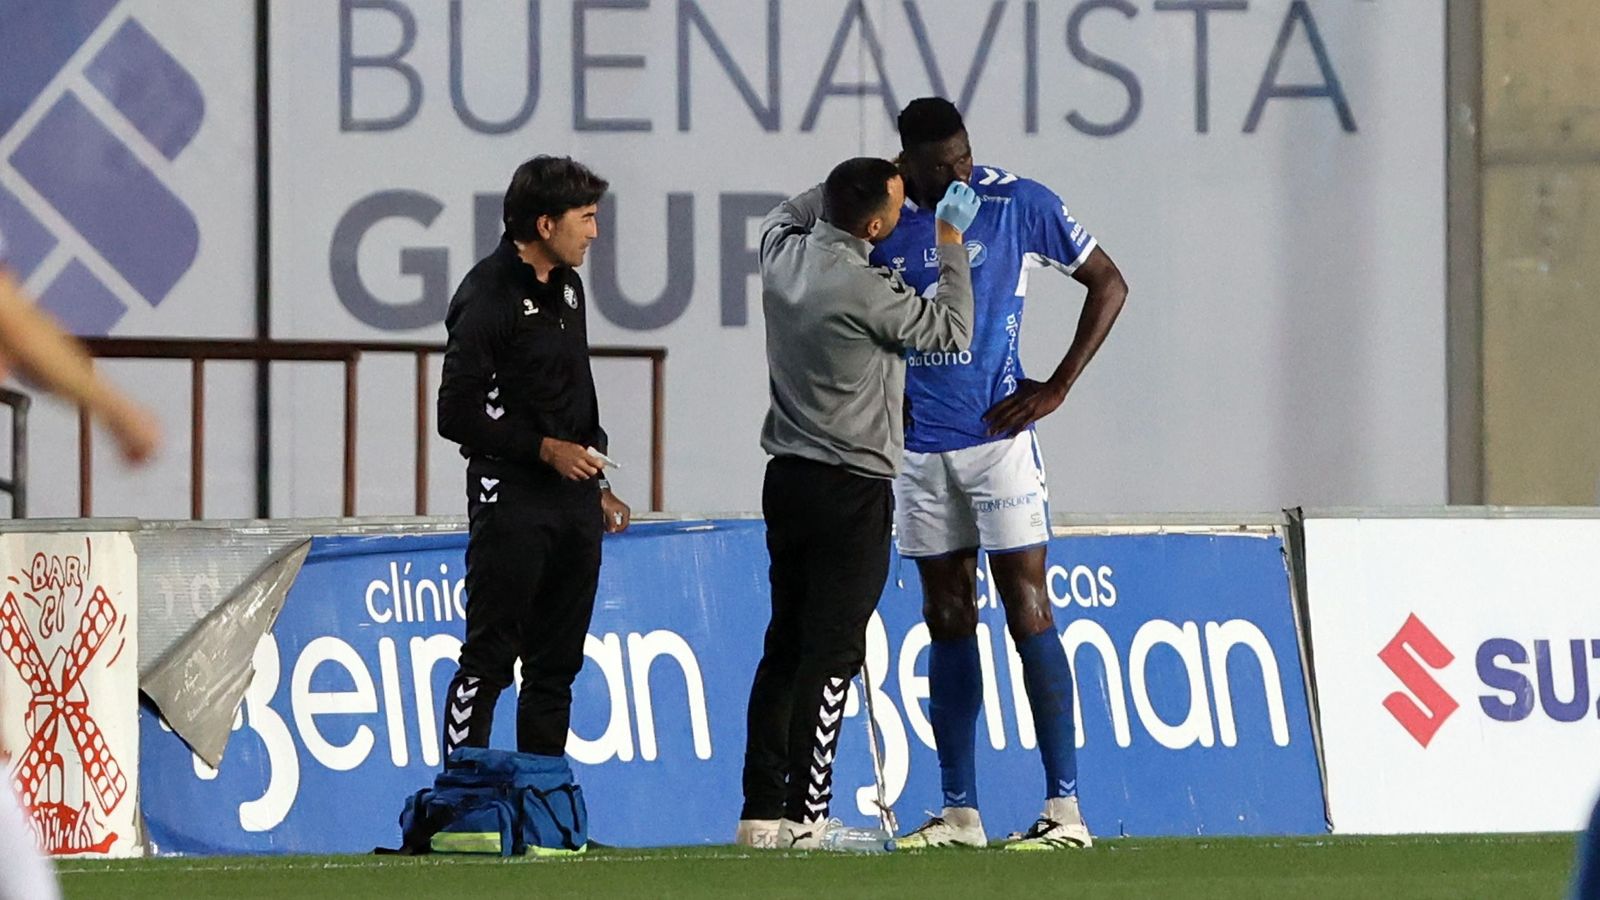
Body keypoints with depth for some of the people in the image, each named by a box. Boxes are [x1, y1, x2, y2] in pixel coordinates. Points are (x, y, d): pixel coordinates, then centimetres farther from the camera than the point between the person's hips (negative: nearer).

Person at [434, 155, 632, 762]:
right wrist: (543, 449, -15)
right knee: (489, 660, -7)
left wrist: (597, 485, 20)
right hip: (511, 498, -8)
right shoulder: (489, 294, -12)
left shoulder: (566, 287, 14)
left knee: (557, 664, 10)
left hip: (573, 498, 8)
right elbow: (458, 412, -14)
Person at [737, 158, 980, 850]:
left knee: (784, 647, 11)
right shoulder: (863, 291, -20)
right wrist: (950, 242, 0)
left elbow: (790, 211, 28)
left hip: (787, 480, 8)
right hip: (852, 488, -8)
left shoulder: (784, 254, 2)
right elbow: (952, 333, -7)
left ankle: (762, 812, 12)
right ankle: (804, 817, -7)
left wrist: (871, 180, 25)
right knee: (831, 654, -5)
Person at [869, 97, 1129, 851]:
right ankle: (959, 811, 11)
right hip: (918, 445, 4)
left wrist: (1057, 387, -6)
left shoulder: (1018, 204, -5)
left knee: (1027, 610, -8)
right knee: (947, 621, 7)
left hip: (997, 435, -4)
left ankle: (1065, 807, -8)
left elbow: (1108, 283, 1)